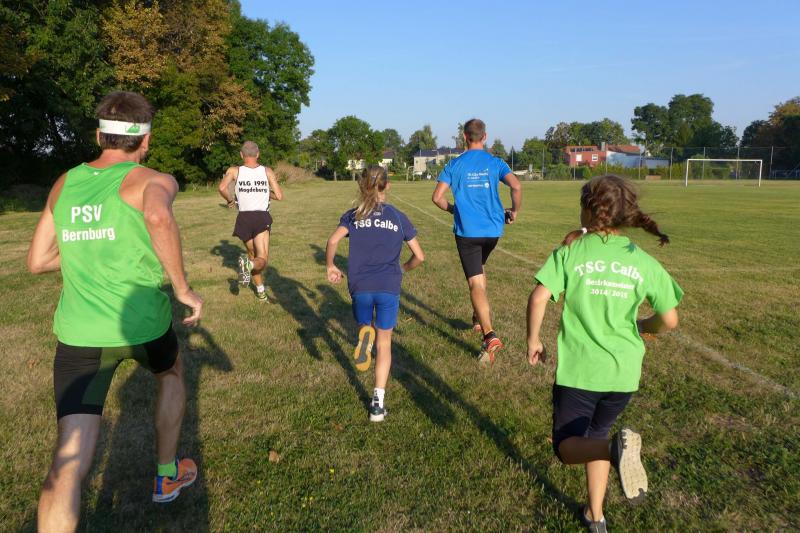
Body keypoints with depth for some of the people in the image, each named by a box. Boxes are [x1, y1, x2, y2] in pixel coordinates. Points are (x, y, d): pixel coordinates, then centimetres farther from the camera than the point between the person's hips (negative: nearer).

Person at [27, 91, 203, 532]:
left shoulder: (64, 185, 11)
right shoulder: (153, 181, -4)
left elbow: (37, 261, 17)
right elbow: (159, 218, -30)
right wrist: (183, 288, -20)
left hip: (77, 334, 3)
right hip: (142, 323, -2)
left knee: (69, 465, -1)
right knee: (170, 373, 33)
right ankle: (167, 476, 46)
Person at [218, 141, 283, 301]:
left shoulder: (234, 171, 3)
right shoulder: (267, 171, 3)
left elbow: (222, 188, -14)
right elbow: (279, 196, 0)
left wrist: (230, 200, 6)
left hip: (244, 218, 2)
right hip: (262, 218, -2)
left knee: (253, 255, 22)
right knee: (262, 260, -8)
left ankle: (261, 291, 28)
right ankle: (248, 264, -42)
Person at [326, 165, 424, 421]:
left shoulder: (353, 215, 8)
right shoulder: (398, 217, 9)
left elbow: (333, 241, -10)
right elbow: (419, 256, 6)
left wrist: (330, 266, 7)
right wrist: (403, 268, 26)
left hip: (360, 285, 0)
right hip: (389, 286, 0)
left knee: (364, 324, 26)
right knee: (384, 342, 10)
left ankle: (365, 334, -12)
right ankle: (378, 402, 3)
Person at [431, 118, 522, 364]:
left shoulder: (455, 164, -1)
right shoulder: (495, 163, 1)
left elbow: (437, 197, -7)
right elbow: (516, 187, -13)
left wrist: (451, 208, 14)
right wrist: (514, 211, 4)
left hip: (466, 230, -3)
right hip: (493, 229, 3)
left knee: (475, 283, -5)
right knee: (479, 271, 29)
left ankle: (489, 335, -19)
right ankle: (480, 316, 35)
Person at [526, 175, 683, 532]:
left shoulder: (570, 252, -8)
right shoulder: (644, 262, -1)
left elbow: (538, 298, -18)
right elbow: (670, 320, 2)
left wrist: (533, 340, -2)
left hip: (577, 368, -4)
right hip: (623, 371, 4)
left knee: (567, 444, 9)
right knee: (593, 437, 25)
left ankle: (616, 448, -22)